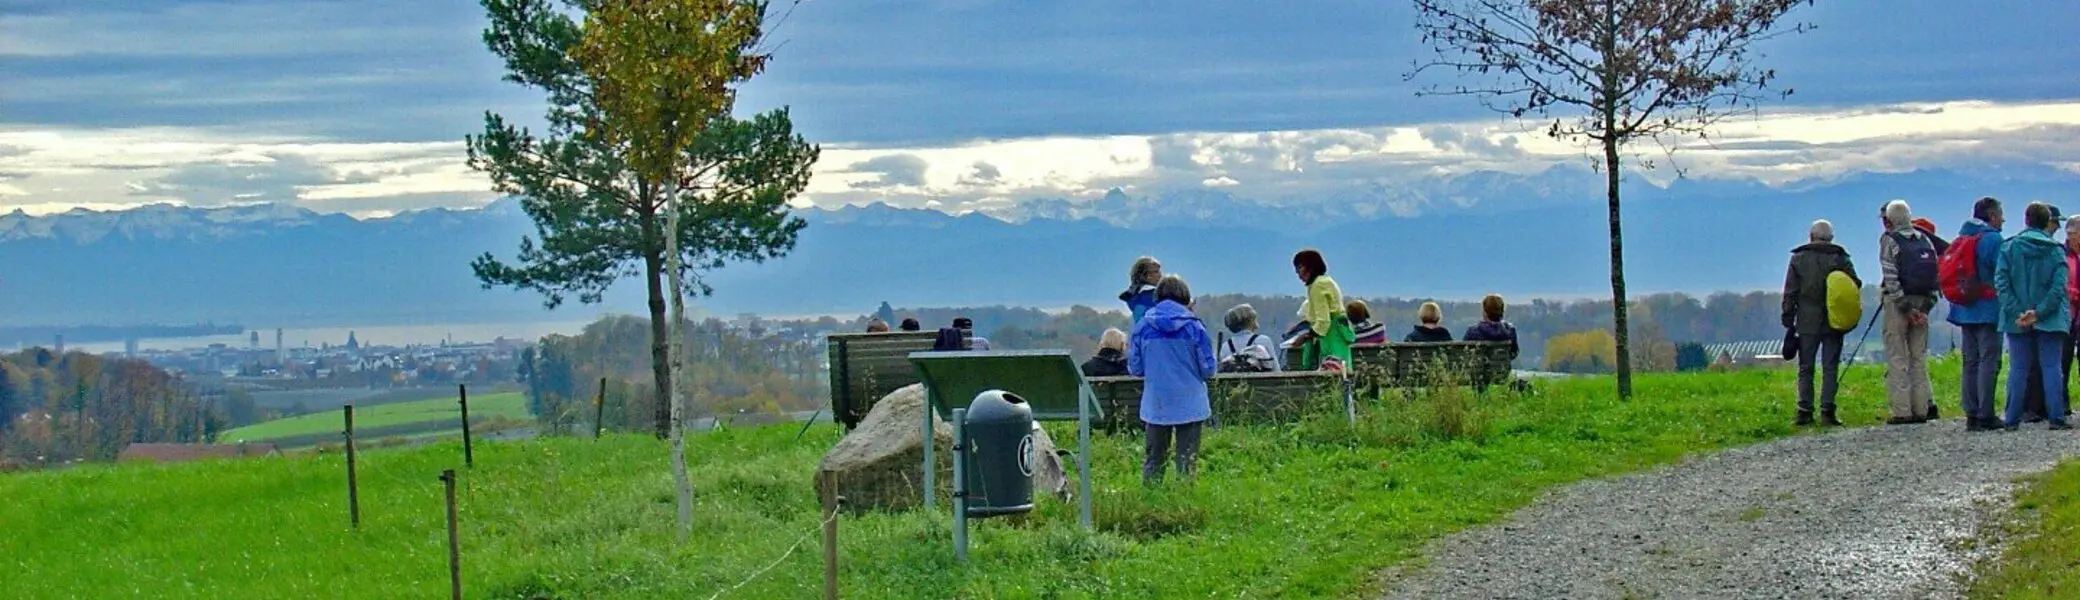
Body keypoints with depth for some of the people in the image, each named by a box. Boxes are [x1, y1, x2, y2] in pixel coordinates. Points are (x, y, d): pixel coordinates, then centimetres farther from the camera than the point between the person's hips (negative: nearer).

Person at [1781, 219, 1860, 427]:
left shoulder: (1798, 258, 2)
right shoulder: (1840, 258, 2)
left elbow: (1790, 292, 1)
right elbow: (1855, 285, 0)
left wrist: (1788, 319, 4)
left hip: (1807, 323, 0)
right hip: (1834, 322, 0)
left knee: (1805, 368, 6)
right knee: (1830, 368, 2)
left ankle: (1805, 412, 0)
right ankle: (1827, 412, -5)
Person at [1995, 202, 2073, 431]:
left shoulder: (2009, 248, 1)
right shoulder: (2056, 250, -1)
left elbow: (2001, 283, -7)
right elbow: (2059, 287, -11)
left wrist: (2017, 312, -10)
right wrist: (2039, 312, -13)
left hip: (2017, 320, 1)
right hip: (2050, 319, -1)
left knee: (2018, 369, 6)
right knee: (2051, 367, 3)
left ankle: (2012, 419, 4)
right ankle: (2056, 417, -1)